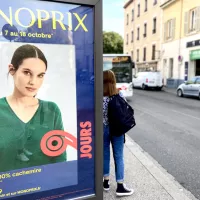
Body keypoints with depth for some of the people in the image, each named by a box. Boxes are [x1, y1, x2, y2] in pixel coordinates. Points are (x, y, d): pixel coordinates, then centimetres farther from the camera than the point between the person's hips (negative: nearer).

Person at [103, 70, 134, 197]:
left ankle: (106, 182, 29)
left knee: (105, 155, 15)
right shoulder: (119, 94, -6)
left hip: (103, 129, 0)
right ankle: (120, 186, 15)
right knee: (118, 156, 7)